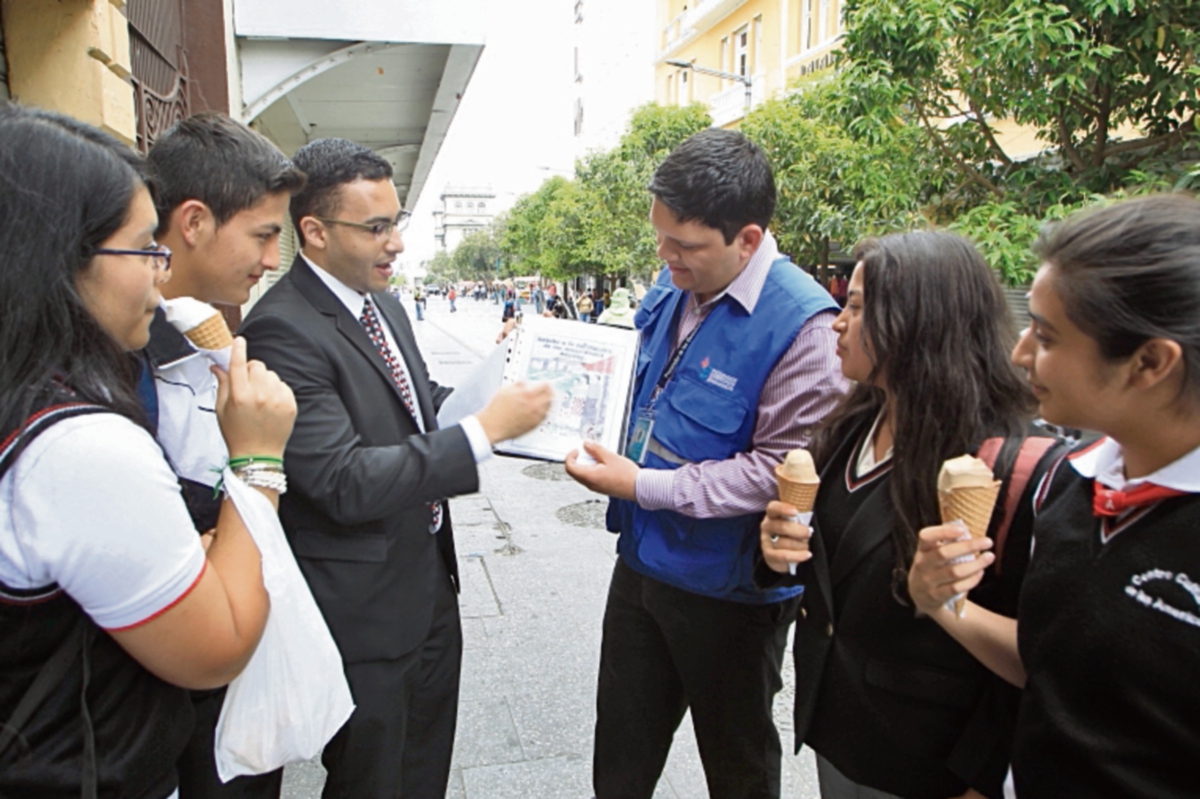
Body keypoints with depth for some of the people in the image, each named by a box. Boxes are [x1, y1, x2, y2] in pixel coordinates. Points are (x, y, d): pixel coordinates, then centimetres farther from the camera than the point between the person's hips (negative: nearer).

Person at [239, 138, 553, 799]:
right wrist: (486, 428, -28)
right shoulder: (282, 329, -24)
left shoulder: (383, 304, 6)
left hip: (430, 583, 8)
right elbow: (346, 484, -29)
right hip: (362, 610, -8)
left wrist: (501, 394, 0)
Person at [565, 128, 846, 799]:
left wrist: (643, 486, -26)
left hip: (729, 589, -6)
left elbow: (780, 470, -26)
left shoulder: (804, 326, -24)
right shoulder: (676, 287, 0)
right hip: (643, 561, 7)